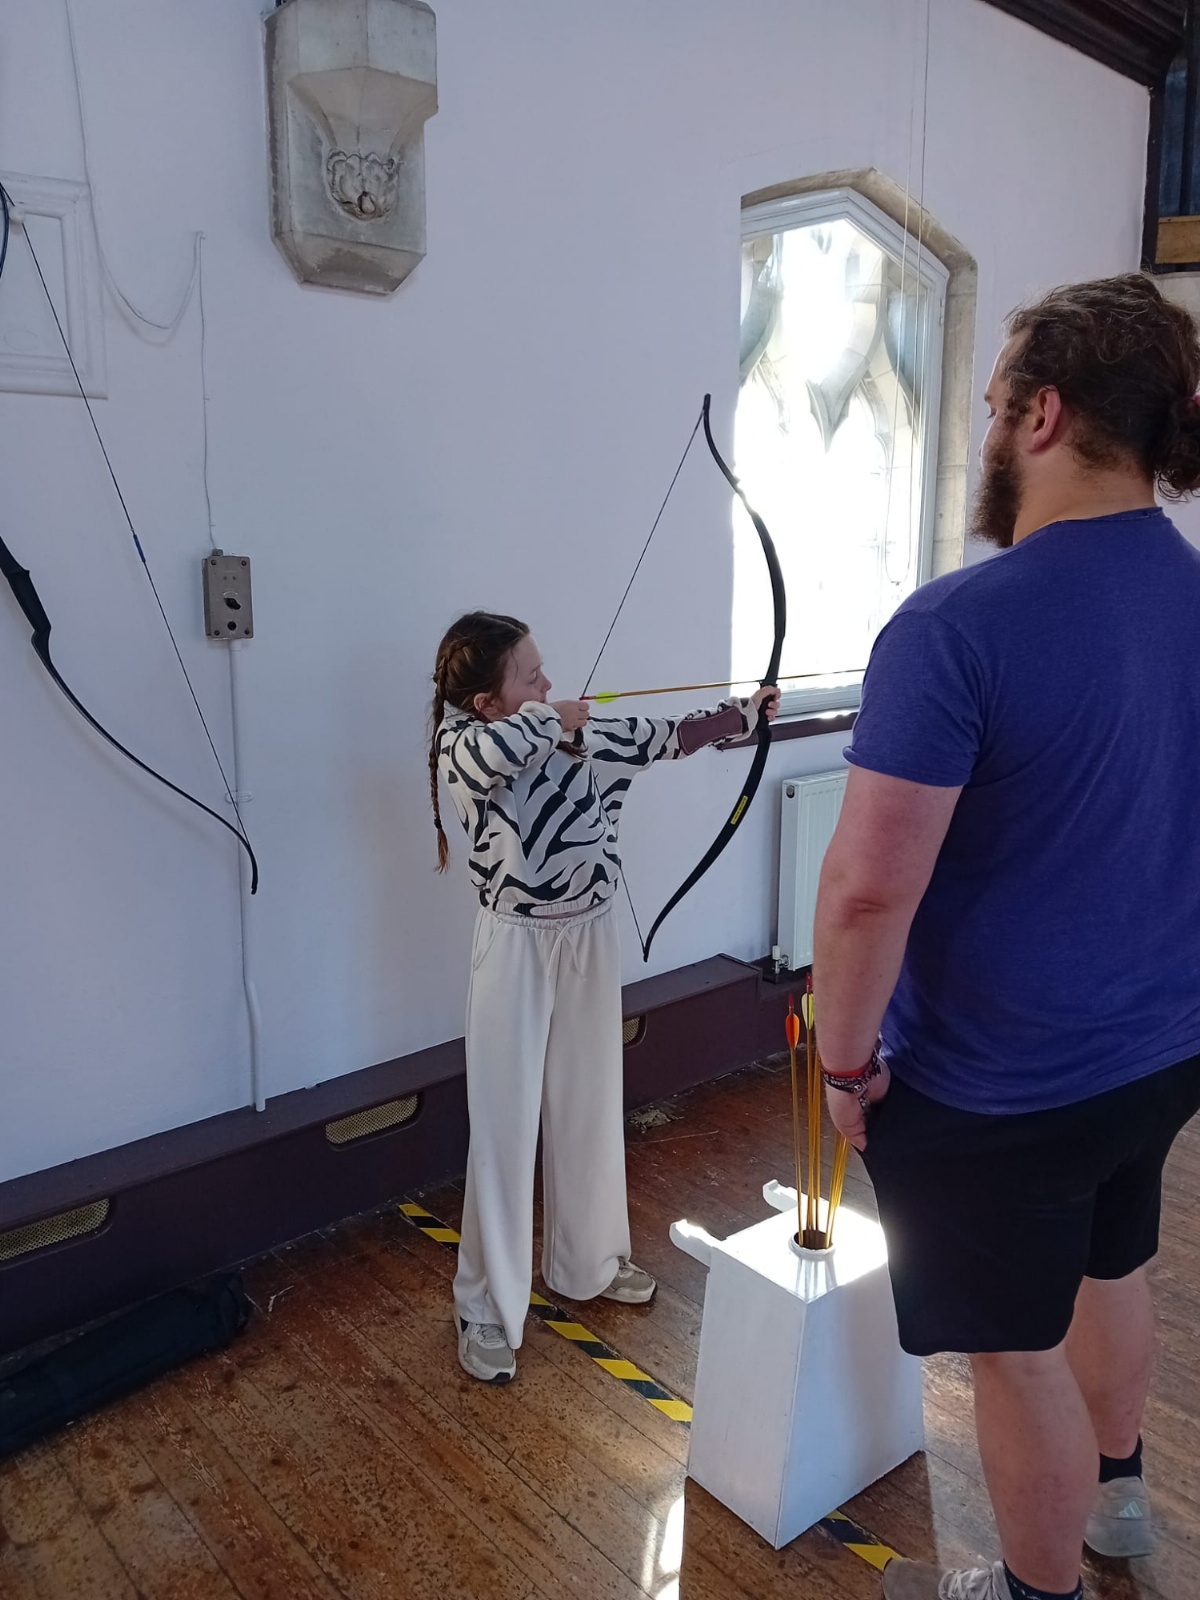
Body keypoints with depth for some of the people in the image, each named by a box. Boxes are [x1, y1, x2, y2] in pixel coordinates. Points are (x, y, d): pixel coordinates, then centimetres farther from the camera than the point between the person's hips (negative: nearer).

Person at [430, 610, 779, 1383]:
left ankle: (589, 1261, 40)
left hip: (590, 937, 6)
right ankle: (487, 1311, 19)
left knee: (591, 1104, 18)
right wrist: (556, 720, -22)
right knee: (505, 1124, 3)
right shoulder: (464, 749, -16)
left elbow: (672, 735, 8)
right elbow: (498, 749, -39)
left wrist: (746, 711, 1)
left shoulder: (591, 735, 0)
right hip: (517, 947, -5)